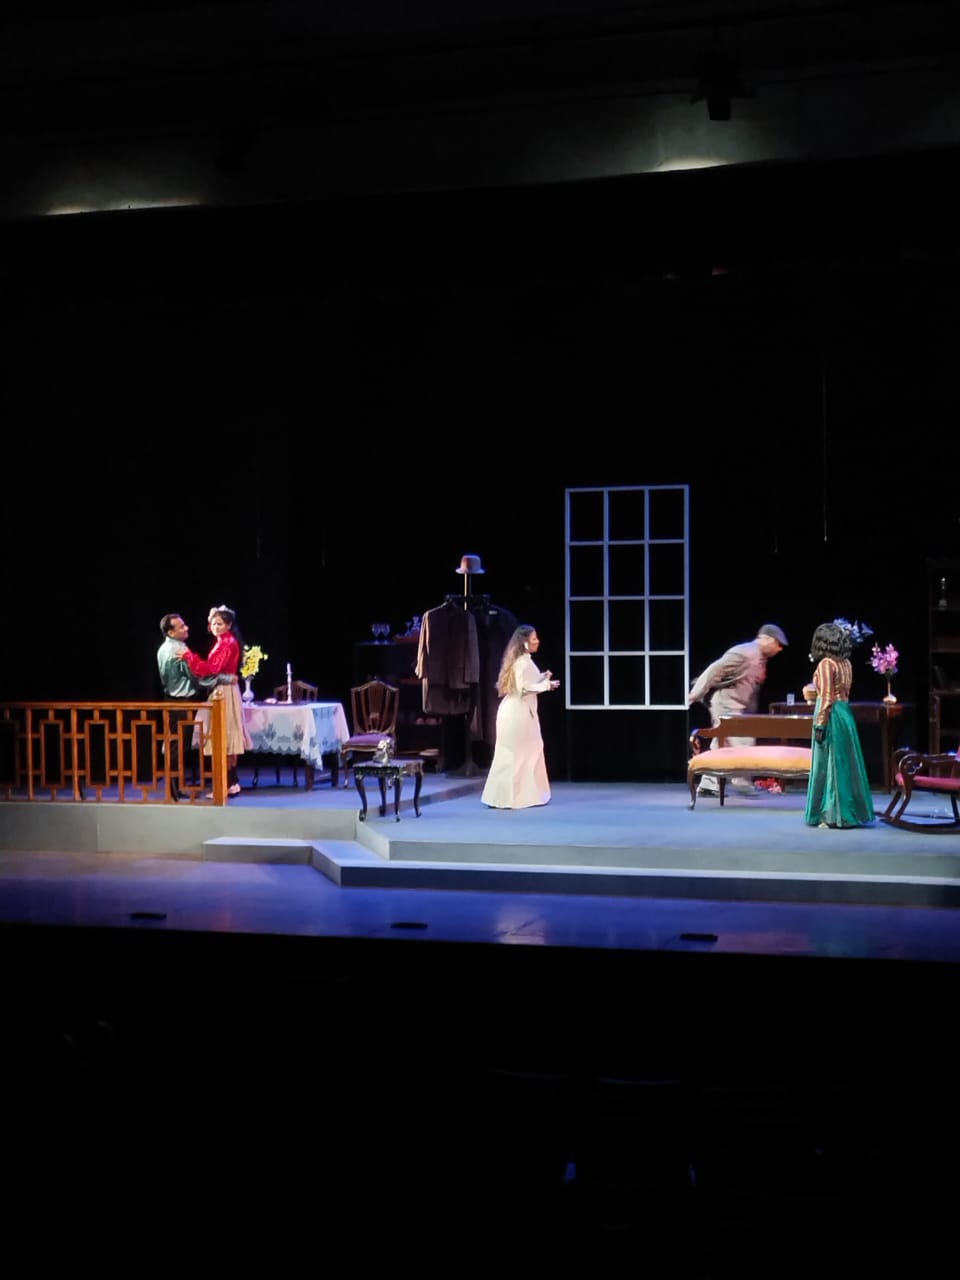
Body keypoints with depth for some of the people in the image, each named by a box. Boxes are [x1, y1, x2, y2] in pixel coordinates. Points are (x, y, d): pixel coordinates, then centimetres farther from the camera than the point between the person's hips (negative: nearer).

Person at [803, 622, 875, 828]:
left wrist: (819, 725, -16)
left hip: (831, 715, -8)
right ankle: (850, 813, 16)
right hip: (846, 713, 8)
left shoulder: (826, 664, -11)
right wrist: (814, 692, 36)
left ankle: (834, 815, 0)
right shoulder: (846, 663, 10)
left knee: (829, 764, -2)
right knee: (846, 764, 11)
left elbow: (827, 699, -16)